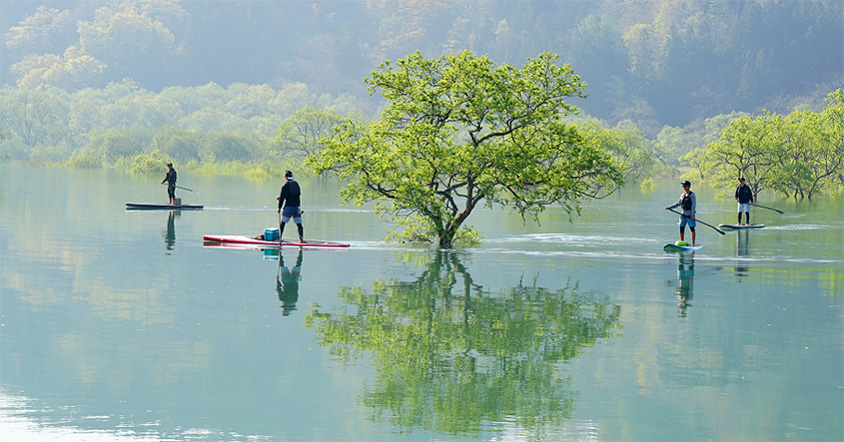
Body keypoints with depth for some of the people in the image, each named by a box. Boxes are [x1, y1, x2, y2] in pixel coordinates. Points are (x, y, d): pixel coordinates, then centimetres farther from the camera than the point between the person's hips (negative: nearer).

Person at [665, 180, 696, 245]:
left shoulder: (692, 195, -8)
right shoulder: (683, 195, 13)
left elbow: (693, 205, -12)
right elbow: (678, 203, 21)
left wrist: (692, 215, -18)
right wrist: (670, 207, 14)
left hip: (690, 215, -7)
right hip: (683, 214, 7)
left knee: (692, 229, 0)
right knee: (681, 228, 5)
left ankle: (693, 243, 5)